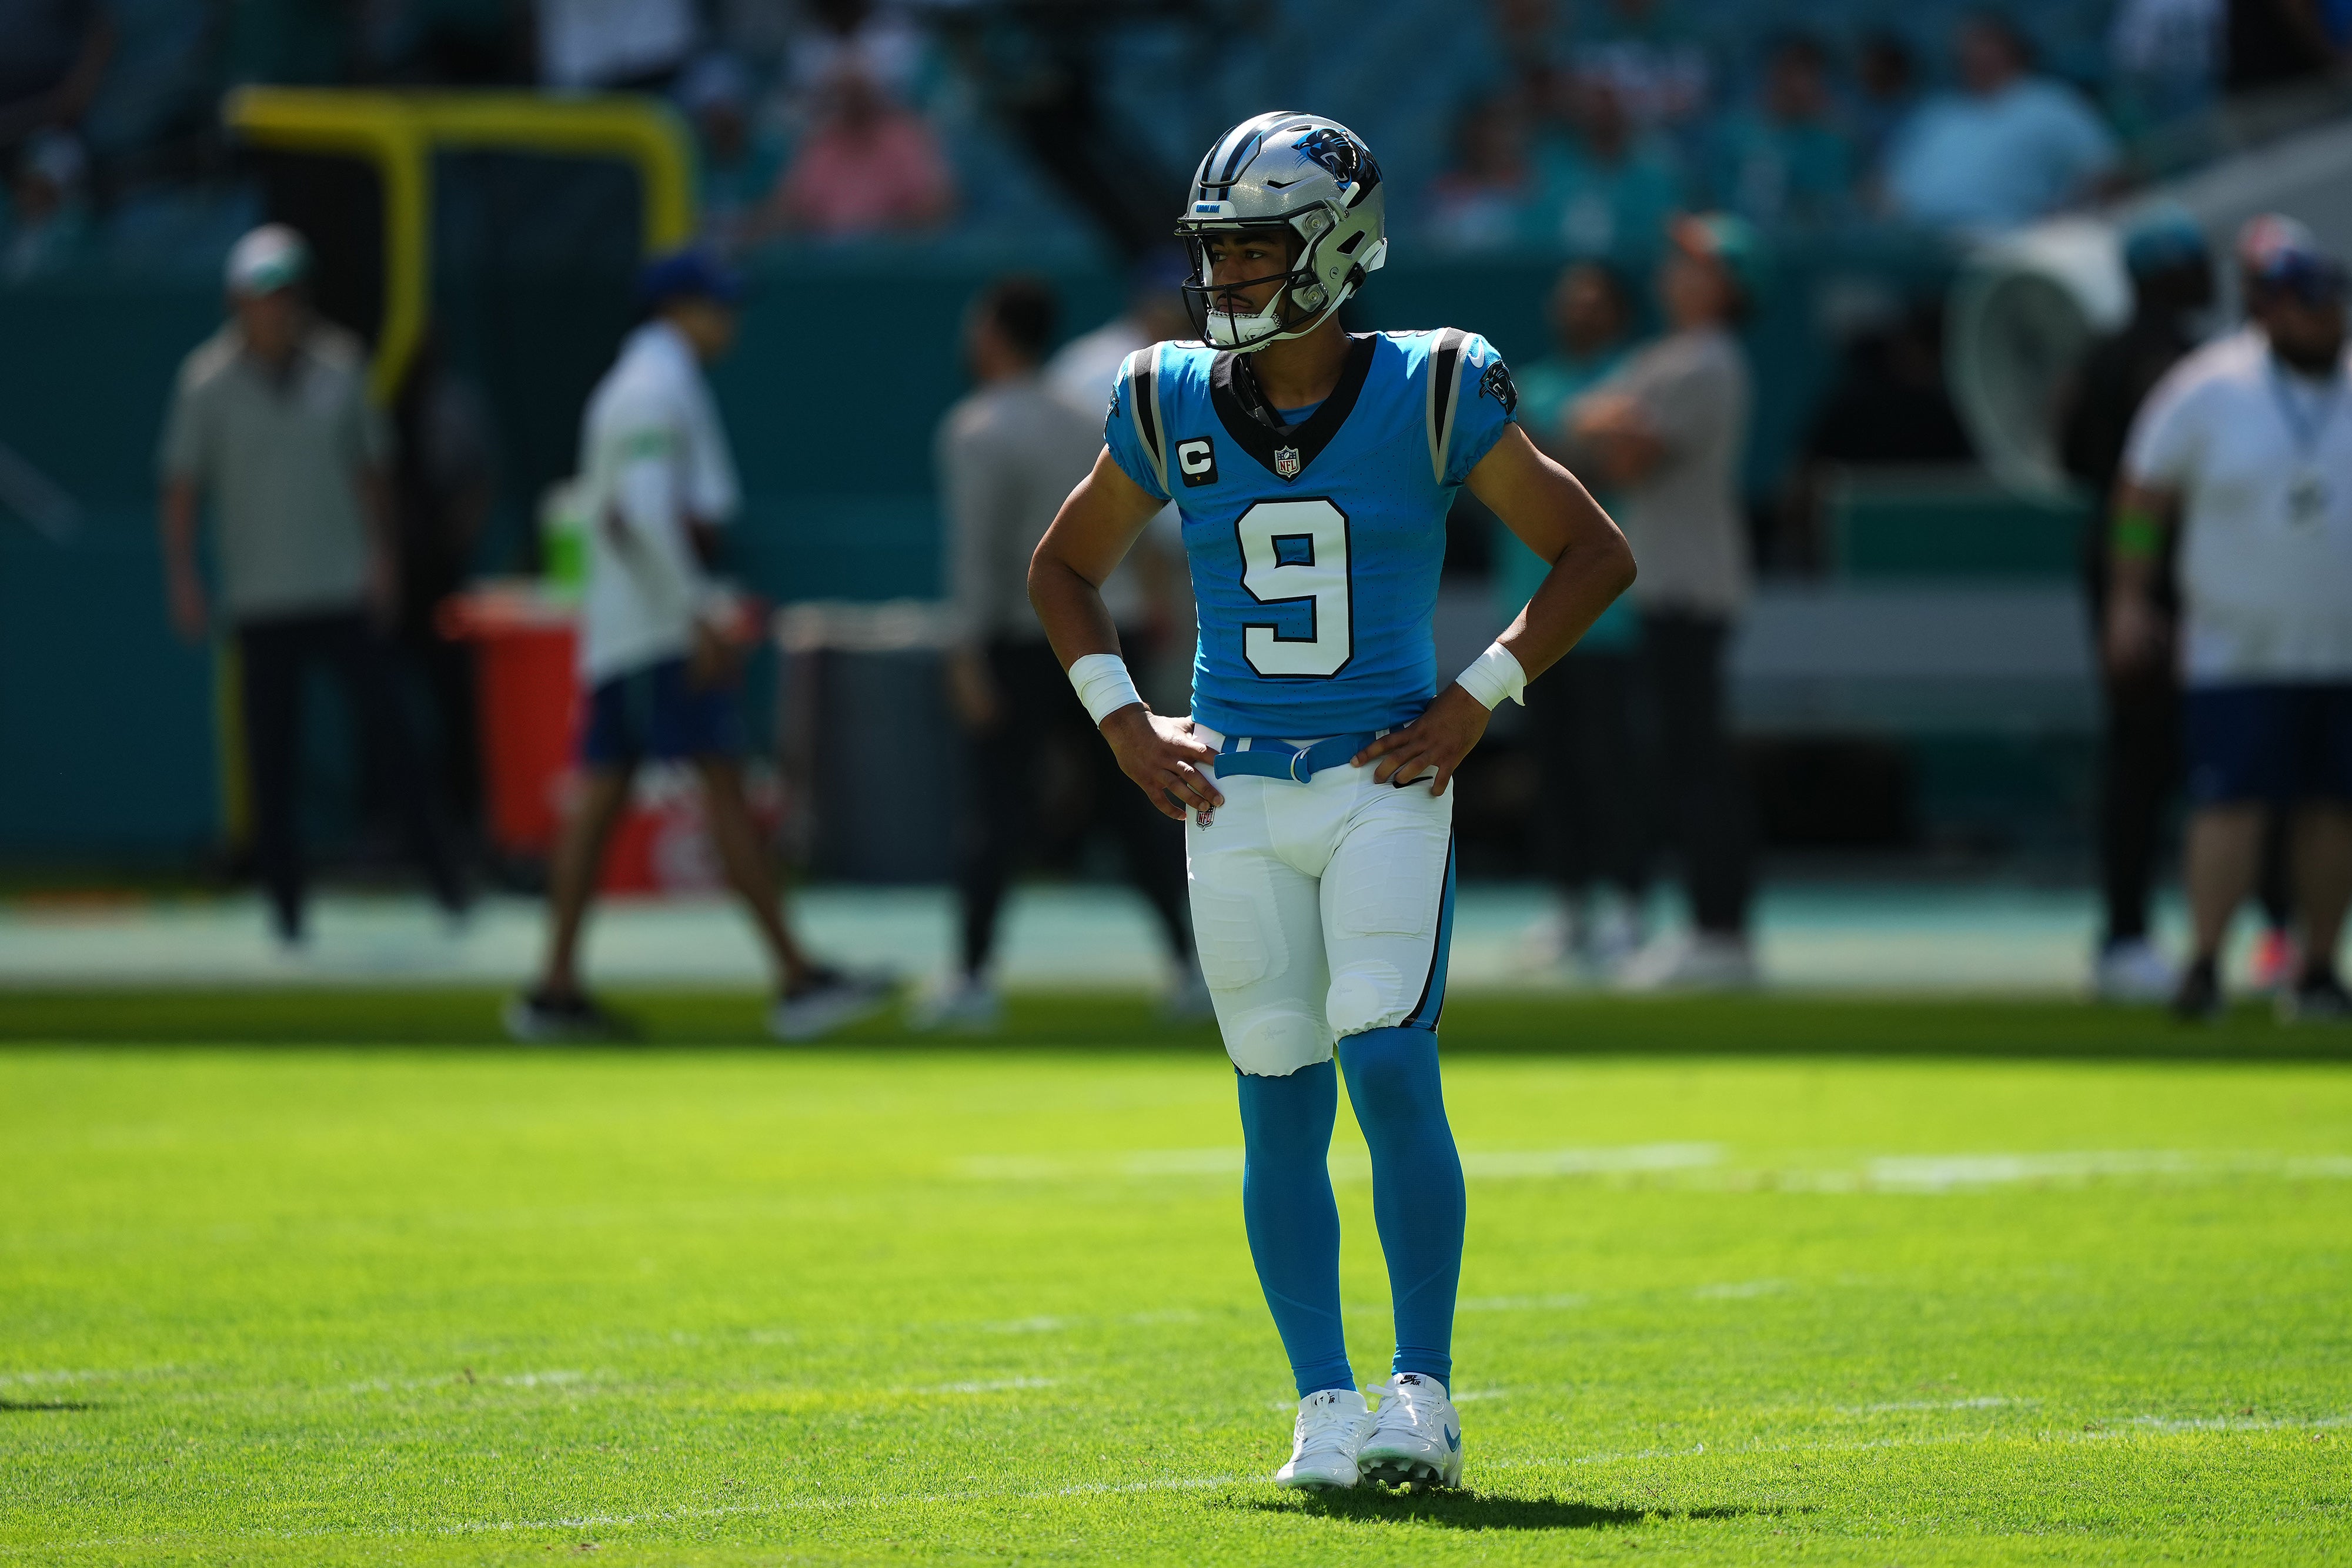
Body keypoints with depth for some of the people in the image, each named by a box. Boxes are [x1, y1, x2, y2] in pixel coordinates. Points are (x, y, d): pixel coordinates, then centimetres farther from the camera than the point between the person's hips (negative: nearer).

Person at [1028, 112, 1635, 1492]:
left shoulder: (1432, 397, -4)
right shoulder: (1173, 407, 4)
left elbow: (1596, 555, 2)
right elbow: (1066, 569, 20)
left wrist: (1476, 704, -4)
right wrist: (1123, 722, 6)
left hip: (1385, 783, -3)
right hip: (1235, 796, 3)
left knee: (1392, 1072, -15)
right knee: (1282, 1106, 2)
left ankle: (1425, 1393, -6)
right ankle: (1326, 1405, 10)